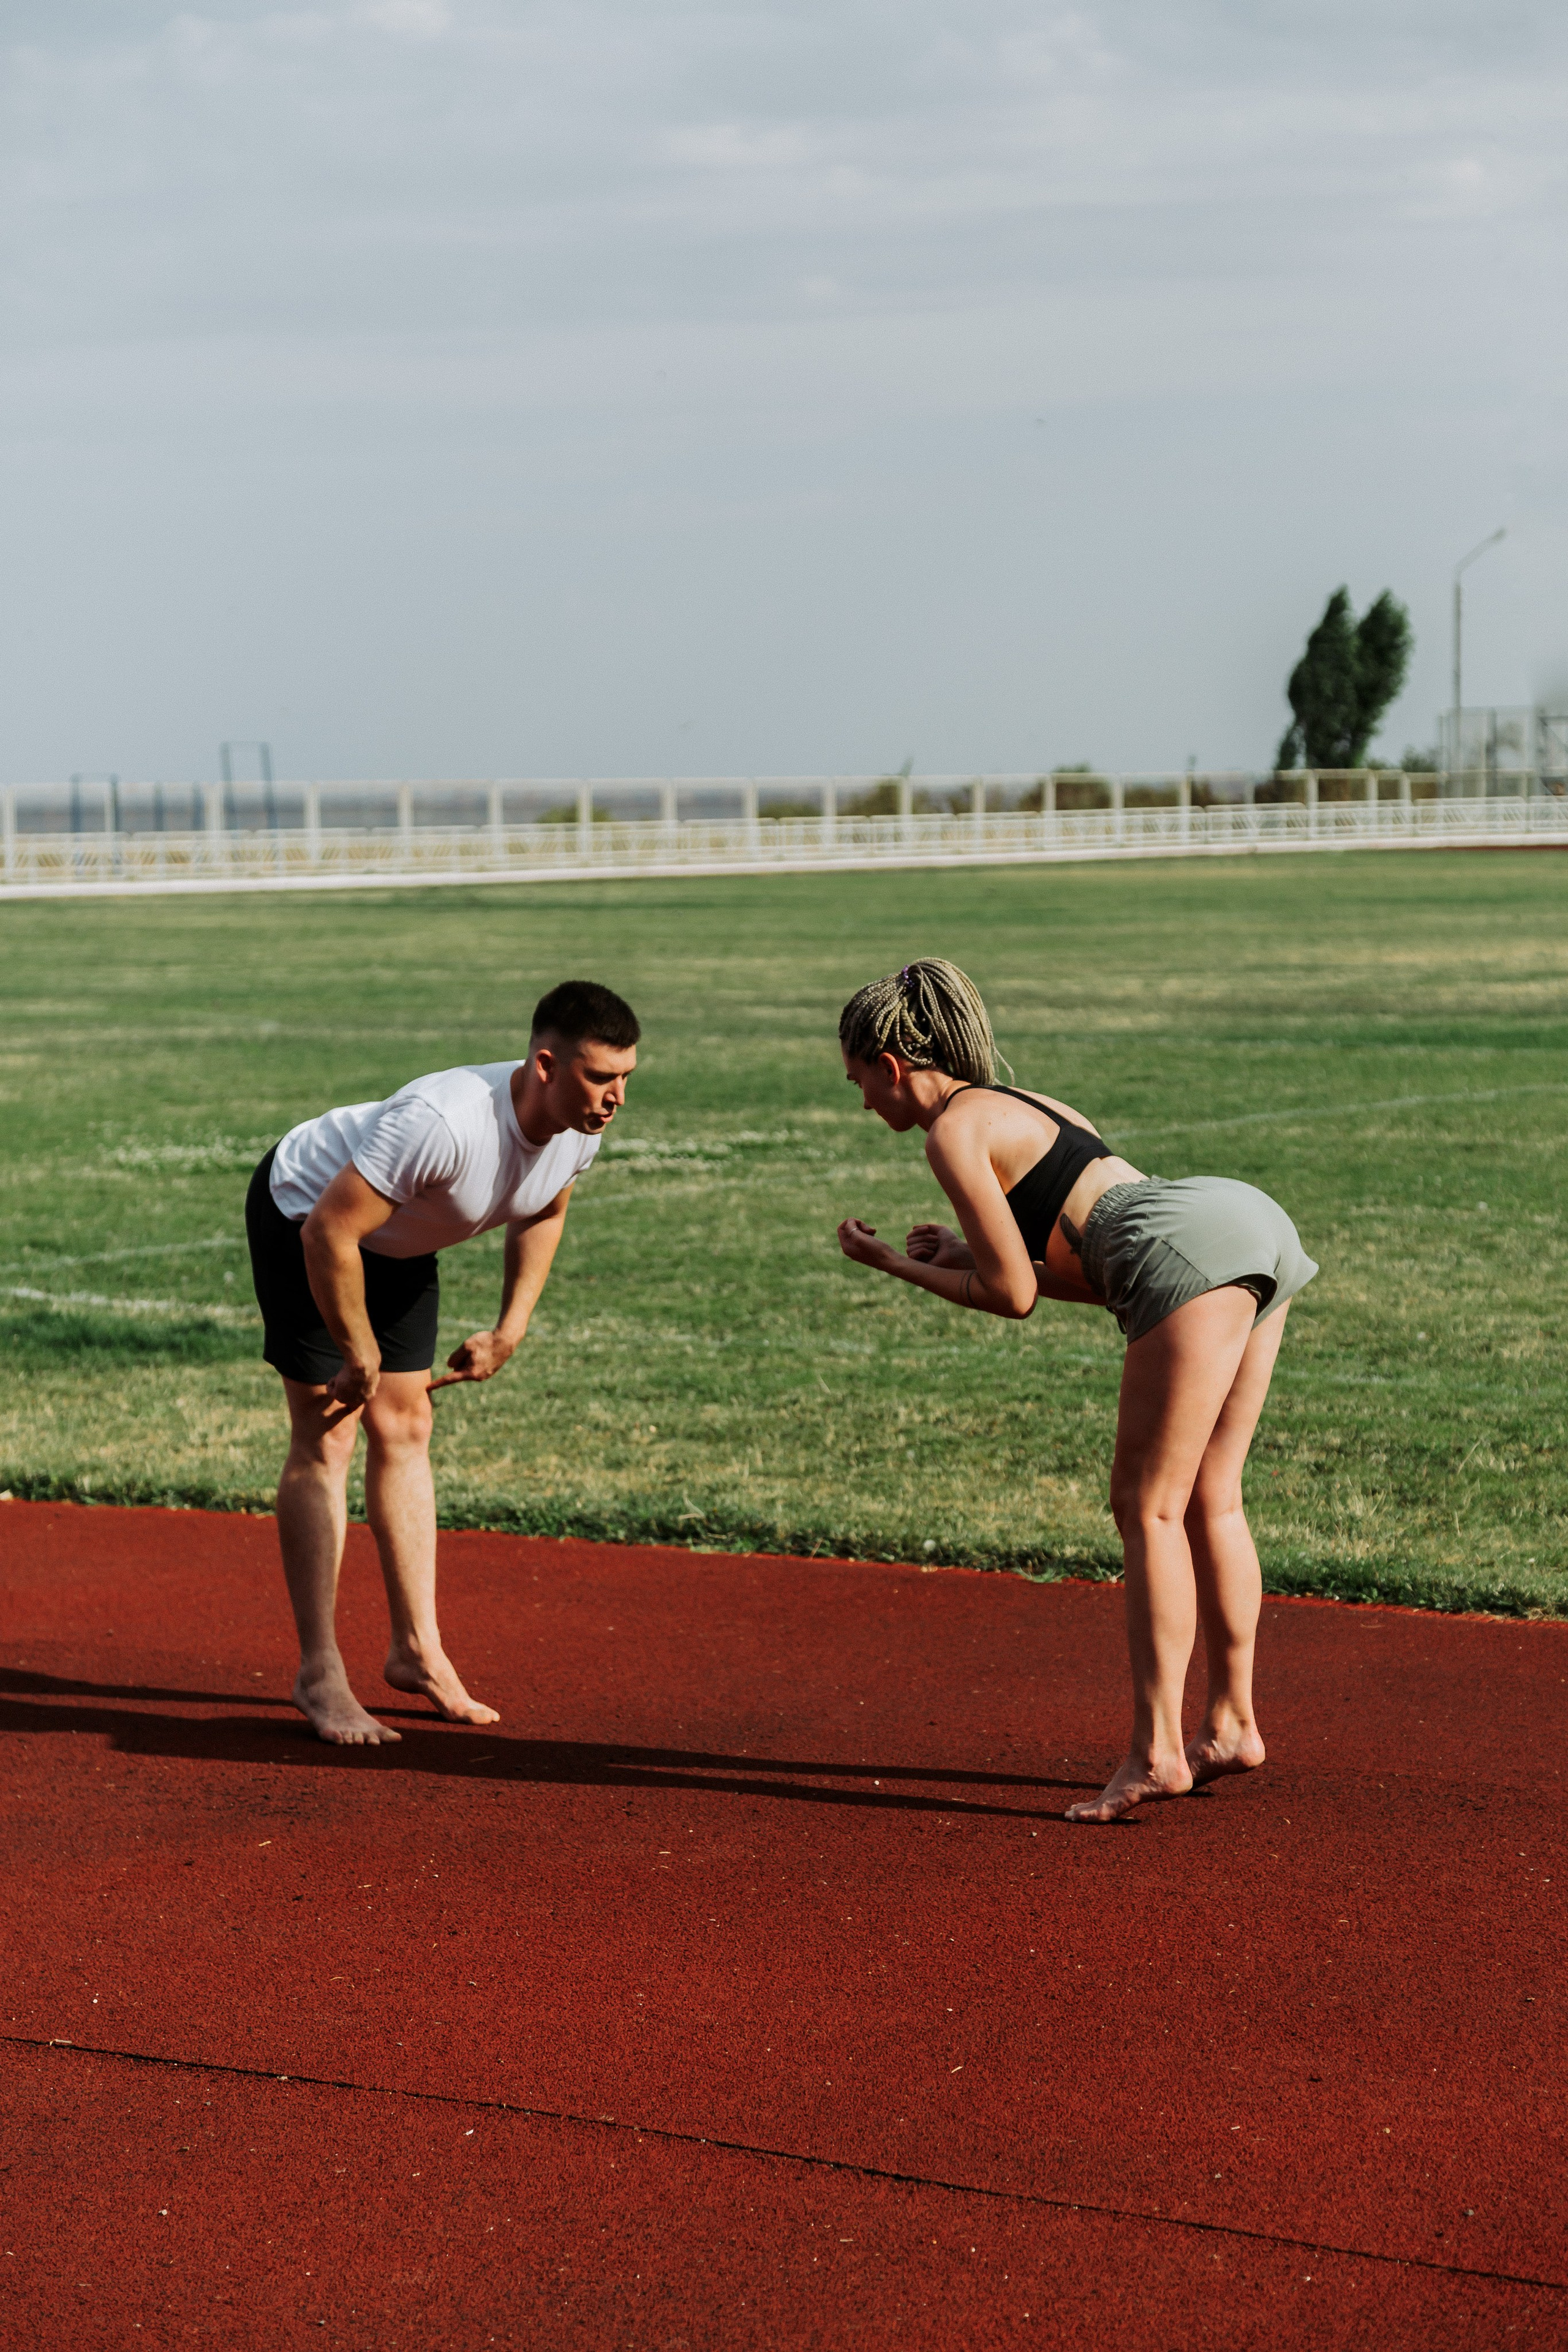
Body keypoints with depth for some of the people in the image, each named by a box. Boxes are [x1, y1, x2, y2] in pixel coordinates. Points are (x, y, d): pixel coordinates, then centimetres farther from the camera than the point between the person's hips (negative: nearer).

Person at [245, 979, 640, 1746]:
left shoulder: (581, 1124, -17)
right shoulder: (444, 1123, -43)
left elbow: (542, 1214, 7)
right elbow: (329, 1234, -38)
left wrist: (511, 1330, 1)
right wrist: (360, 1357, -26)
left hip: (396, 1239, 7)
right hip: (302, 1214, -7)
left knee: (404, 1429, 8)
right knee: (327, 1439, -9)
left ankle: (417, 1649, 15)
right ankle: (319, 1675, -4)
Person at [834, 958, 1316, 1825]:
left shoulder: (953, 1130, 4)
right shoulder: (1023, 1104, 31)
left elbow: (1013, 1293, 4)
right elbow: (1098, 1274, 29)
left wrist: (897, 1266, 16)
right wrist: (968, 1252, 26)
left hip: (1192, 1249, -9)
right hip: (1257, 1219, 9)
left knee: (1147, 1506, -6)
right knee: (1207, 1500, 15)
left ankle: (1156, 1751, -9)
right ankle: (1231, 1724, 20)